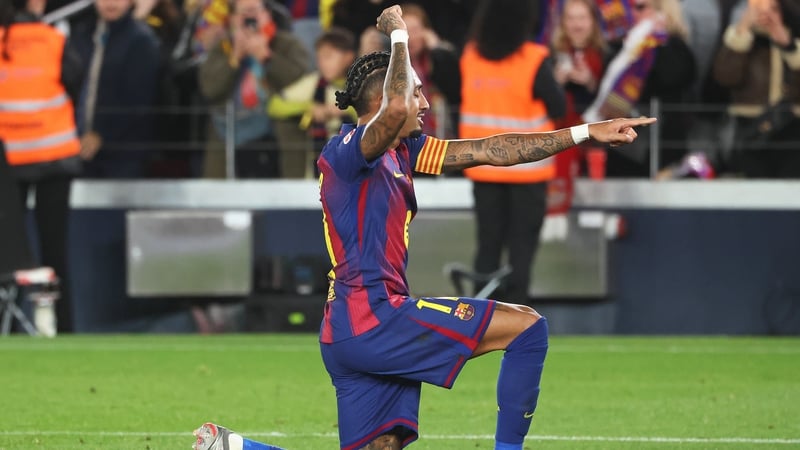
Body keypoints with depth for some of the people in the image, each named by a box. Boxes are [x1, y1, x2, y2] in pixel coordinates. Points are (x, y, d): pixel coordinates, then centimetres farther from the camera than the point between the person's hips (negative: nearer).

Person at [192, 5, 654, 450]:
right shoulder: (348, 149, -8)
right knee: (527, 326, -8)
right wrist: (399, 35, -14)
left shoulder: (401, 152, 19)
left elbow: (491, 151, 19)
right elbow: (396, 108, -31)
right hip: (372, 316, -10)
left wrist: (587, 133, 16)